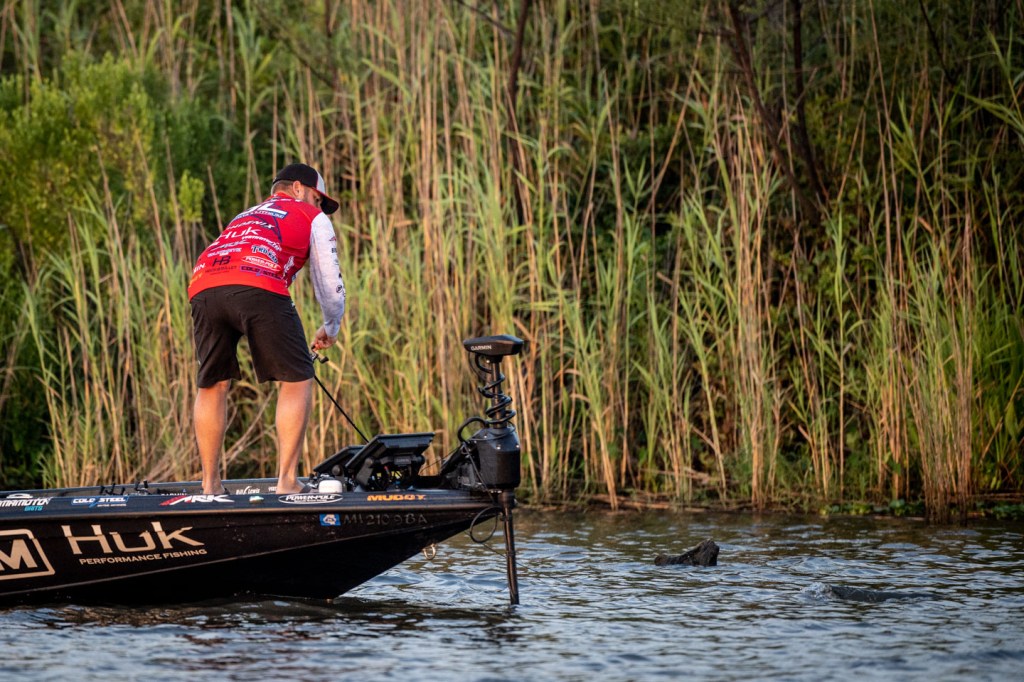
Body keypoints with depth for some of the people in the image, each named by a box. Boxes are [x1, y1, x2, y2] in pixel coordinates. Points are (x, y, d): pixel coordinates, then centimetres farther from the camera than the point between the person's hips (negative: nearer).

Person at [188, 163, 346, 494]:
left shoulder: (243, 217, 42)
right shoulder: (312, 217, 27)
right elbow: (330, 283, 29)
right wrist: (331, 328, 47)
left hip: (202, 287, 5)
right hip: (258, 288, -5)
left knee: (212, 385, 18)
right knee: (297, 380, 6)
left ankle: (210, 484, 17)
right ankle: (287, 481, -2)